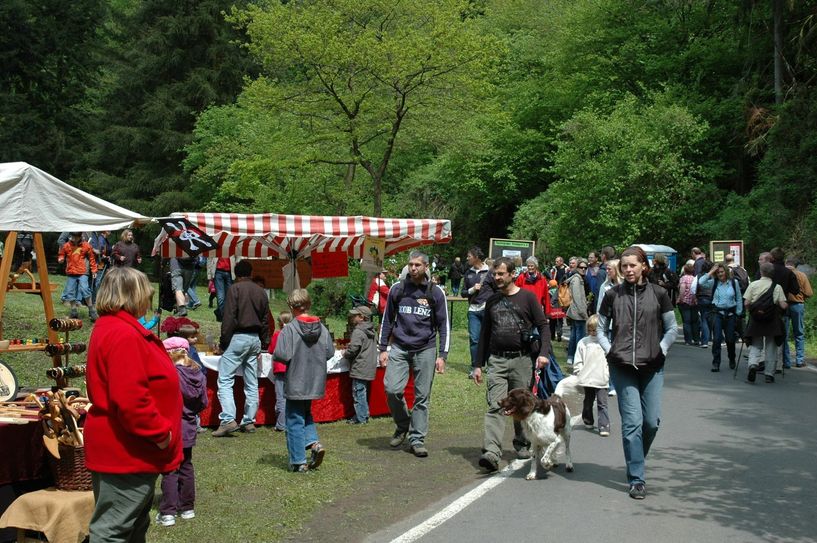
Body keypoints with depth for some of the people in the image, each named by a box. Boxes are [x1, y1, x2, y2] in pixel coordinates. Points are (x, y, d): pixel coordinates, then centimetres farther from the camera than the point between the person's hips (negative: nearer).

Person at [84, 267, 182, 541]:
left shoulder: (110, 327, 14)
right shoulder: (124, 335, -22)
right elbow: (130, 398, -29)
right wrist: (160, 433, -19)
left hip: (120, 451, 11)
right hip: (125, 455, -11)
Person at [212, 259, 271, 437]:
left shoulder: (235, 289, -6)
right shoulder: (261, 292, 13)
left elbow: (229, 318, -13)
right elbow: (265, 321, 16)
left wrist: (223, 341, -8)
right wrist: (264, 343, 20)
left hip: (238, 337, -6)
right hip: (255, 339, 7)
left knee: (225, 379, -7)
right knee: (252, 383, 10)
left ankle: (228, 420, -19)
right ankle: (249, 421, 14)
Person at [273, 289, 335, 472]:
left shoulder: (289, 329, -16)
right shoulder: (322, 329, -2)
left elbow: (282, 355, -22)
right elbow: (330, 352, 2)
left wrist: (275, 356, 0)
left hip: (296, 383, -5)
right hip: (316, 383, 5)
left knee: (295, 421, 5)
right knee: (306, 414, 26)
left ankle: (298, 462, 8)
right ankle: (313, 443, 5)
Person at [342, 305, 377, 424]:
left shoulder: (358, 332, -17)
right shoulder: (370, 331, 13)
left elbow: (353, 349, -22)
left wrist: (345, 354, -1)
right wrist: (348, 350, 20)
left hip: (360, 369, -9)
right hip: (369, 368, 9)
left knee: (358, 393, -4)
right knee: (363, 393, 18)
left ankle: (361, 418, -2)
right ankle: (364, 415, 23)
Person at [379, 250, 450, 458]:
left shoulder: (436, 293, 2)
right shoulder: (397, 289, 5)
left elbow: (444, 325, 4)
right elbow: (387, 320, 11)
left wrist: (442, 355, -2)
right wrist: (383, 348, 5)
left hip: (425, 350, -1)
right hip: (399, 348, 1)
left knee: (422, 396, 1)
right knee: (392, 389, -12)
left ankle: (417, 439, 11)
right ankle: (402, 426, 13)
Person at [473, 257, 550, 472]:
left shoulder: (527, 297, 2)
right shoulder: (492, 301, 13)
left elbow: (543, 326, 0)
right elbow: (485, 334, 18)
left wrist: (543, 352, -14)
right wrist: (478, 365, 15)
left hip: (521, 359, -2)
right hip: (496, 360, 2)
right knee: (495, 406, -10)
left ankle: (522, 442, 28)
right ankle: (492, 452, -20)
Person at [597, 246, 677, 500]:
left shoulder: (658, 294, 0)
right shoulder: (613, 295, 1)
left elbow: (672, 328, 8)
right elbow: (601, 329, 10)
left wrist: (661, 350, -2)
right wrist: (610, 350, -3)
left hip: (652, 367, 1)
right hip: (623, 367, -1)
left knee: (652, 421, 3)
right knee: (632, 421, -6)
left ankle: (636, 462, 31)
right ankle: (637, 479, 0)